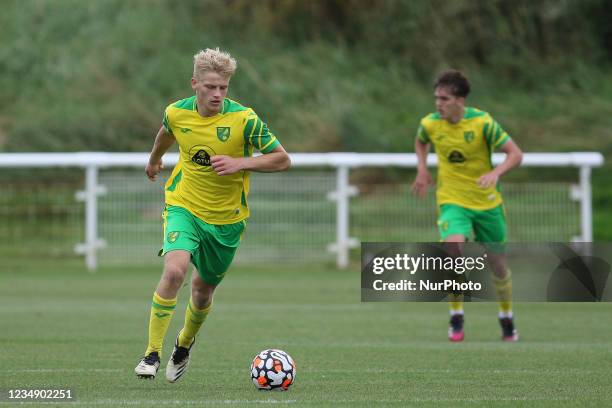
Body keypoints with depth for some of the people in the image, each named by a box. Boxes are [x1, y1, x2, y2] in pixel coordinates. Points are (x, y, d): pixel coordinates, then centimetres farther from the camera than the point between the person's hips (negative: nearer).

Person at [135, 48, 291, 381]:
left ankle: (184, 345, 44)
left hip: (226, 217, 0)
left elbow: (282, 160, -11)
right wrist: (154, 159, 36)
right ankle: (152, 354, -18)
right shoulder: (177, 112, -8)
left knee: (203, 288, 13)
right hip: (184, 206, 0)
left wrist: (239, 163, -24)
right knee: (174, 269, -26)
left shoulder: (244, 118, -17)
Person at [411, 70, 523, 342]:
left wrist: (496, 173, -30)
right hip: (452, 201, 0)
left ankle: (507, 319, 36)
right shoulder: (430, 124, -7)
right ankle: (456, 318, -13)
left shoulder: (482, 122, -15)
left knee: (498, 264, 9)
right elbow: (420, 143, 19)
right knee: (453, 248, -28)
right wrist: (422, 169, 3)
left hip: (487, 202, 0)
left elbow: (515, 154, -13)